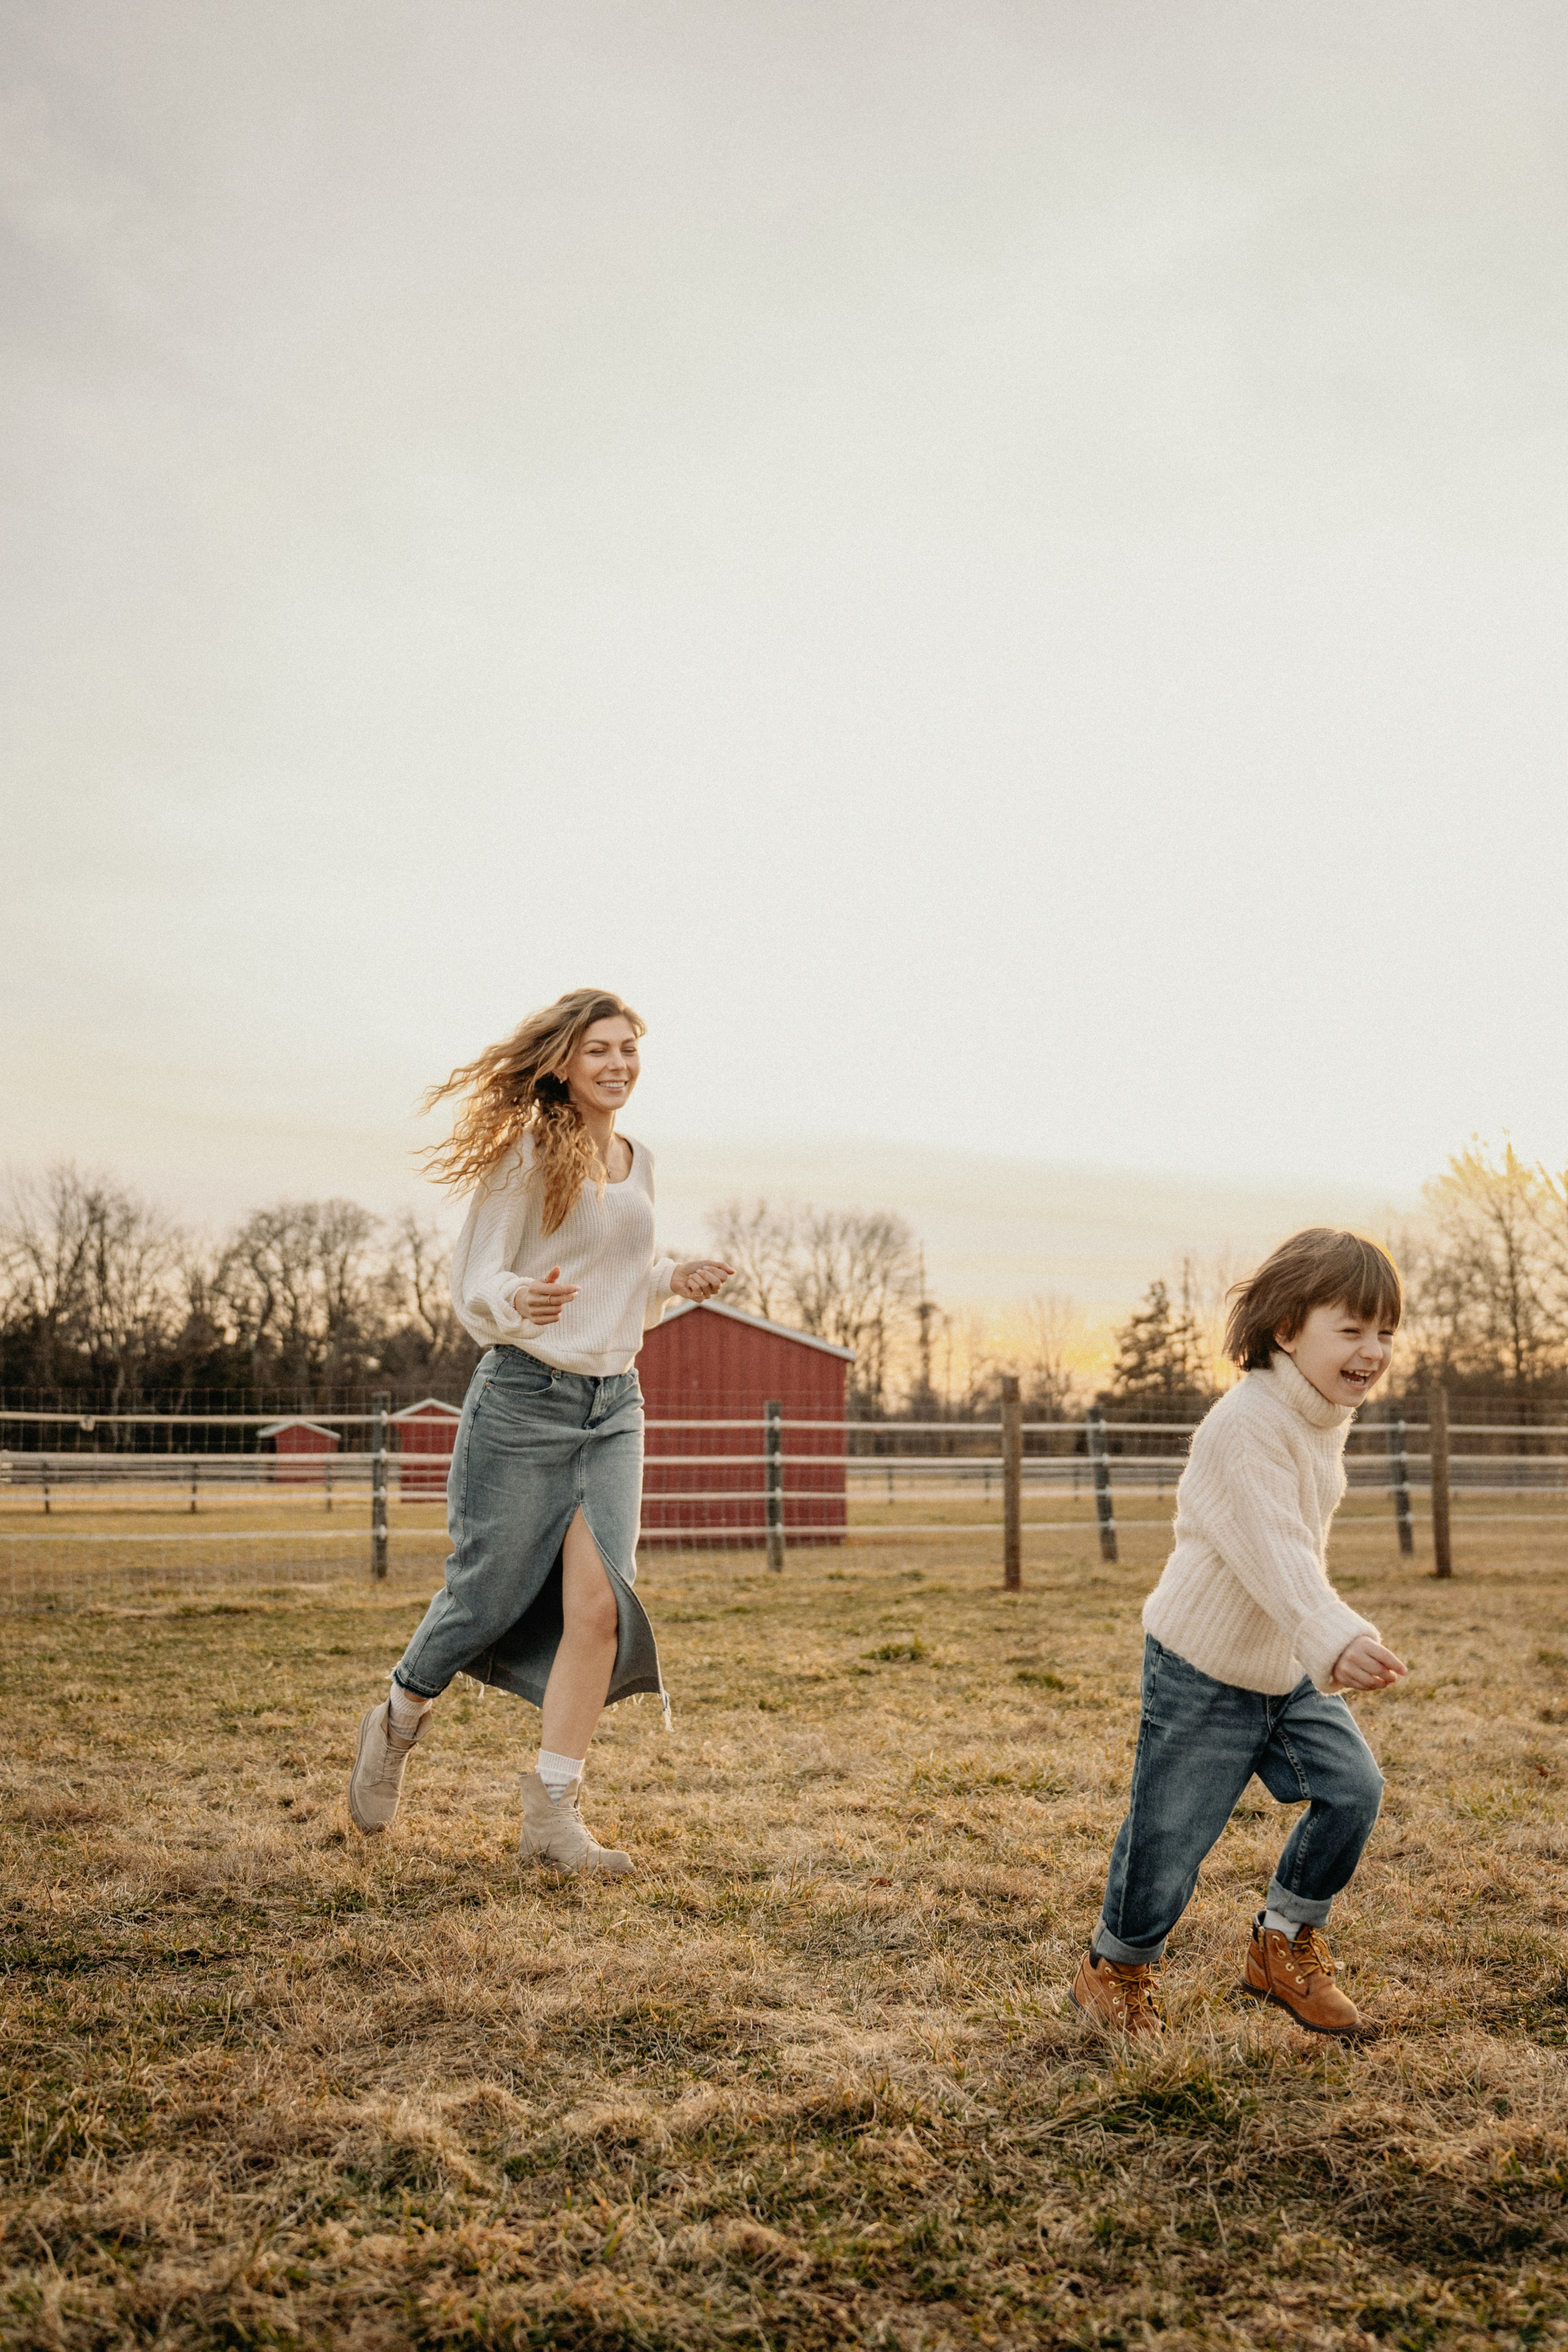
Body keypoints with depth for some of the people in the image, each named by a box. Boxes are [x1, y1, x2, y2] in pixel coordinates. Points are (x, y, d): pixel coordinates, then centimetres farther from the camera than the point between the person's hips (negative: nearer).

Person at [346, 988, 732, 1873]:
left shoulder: (641, 1163, 12)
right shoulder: (528, 1155, -7)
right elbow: (474, 1287, -8)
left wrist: (671, 1281, 4)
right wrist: (519, 1301, -29)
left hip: (613, 1404, 5)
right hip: (524, 1398, -5)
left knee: (599, 1601, -9)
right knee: (488, 1598, 4)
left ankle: (553, 1813, -1)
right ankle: (399, 1724, 34)